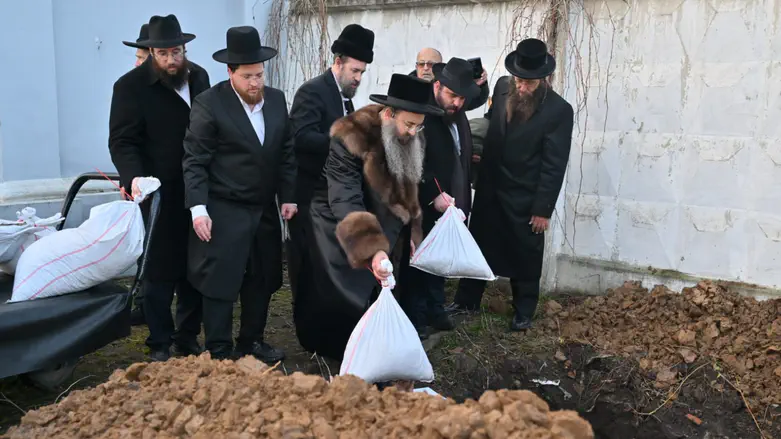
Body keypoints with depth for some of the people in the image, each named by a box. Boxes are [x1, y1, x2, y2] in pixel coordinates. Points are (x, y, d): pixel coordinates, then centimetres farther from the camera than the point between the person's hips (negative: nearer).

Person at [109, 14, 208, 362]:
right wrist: (134, 178, -29)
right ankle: (159, 345, 19)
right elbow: (122, 142, -11)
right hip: (160, 195, -4)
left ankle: (188, 338, 26)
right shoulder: (131, 85, -8)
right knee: (160, 271, 5)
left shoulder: (199, 77, 7)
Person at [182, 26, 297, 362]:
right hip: (223, 211, -6)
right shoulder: (209, 103, -11)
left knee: (261, 280, 14)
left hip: (264, 209, 6)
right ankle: (219, 353, 12)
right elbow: (194, 161, -11)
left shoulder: (277, 99, 6)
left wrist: (288, 197, 5)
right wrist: (199, 209, -17)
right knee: (220, 283, -1)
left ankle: (252, 342, 31)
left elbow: (286, 153, 10)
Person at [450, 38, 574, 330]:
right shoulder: (502, 98, 2)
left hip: (526, 199, -4)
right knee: (478, 248, 15)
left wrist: (543, 208, -14)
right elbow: (491, 144, 9)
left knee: (525, 257, 10)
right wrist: (481, 184, 5)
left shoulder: (559, 110, -12)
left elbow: (554, 165, -13)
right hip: (490, 192, 5)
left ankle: (523, 311, 27)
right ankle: (467, 300, 31)